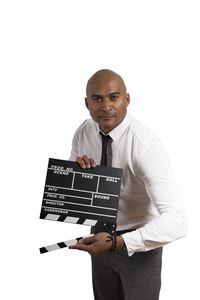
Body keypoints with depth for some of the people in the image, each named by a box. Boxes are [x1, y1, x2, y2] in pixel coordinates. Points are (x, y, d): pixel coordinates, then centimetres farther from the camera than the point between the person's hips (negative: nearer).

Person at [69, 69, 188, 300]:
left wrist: (116, 242, -44)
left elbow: (176, 221, -36)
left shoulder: (146, 145, -29)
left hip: (139, 244, -5)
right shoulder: (84, 132, -9)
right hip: (101, 237, 5)